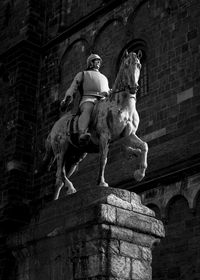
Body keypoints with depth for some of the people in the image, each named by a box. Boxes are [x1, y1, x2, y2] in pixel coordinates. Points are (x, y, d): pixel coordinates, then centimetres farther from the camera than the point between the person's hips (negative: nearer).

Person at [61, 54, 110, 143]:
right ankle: (82, 134, -62)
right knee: (88, 110, -40)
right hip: (88, 99, -4)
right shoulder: (82, 74, 29)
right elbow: (72, 87, 13)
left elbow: (109, 92, 38)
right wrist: (67, 97, -7)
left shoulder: (104, 77, 43)